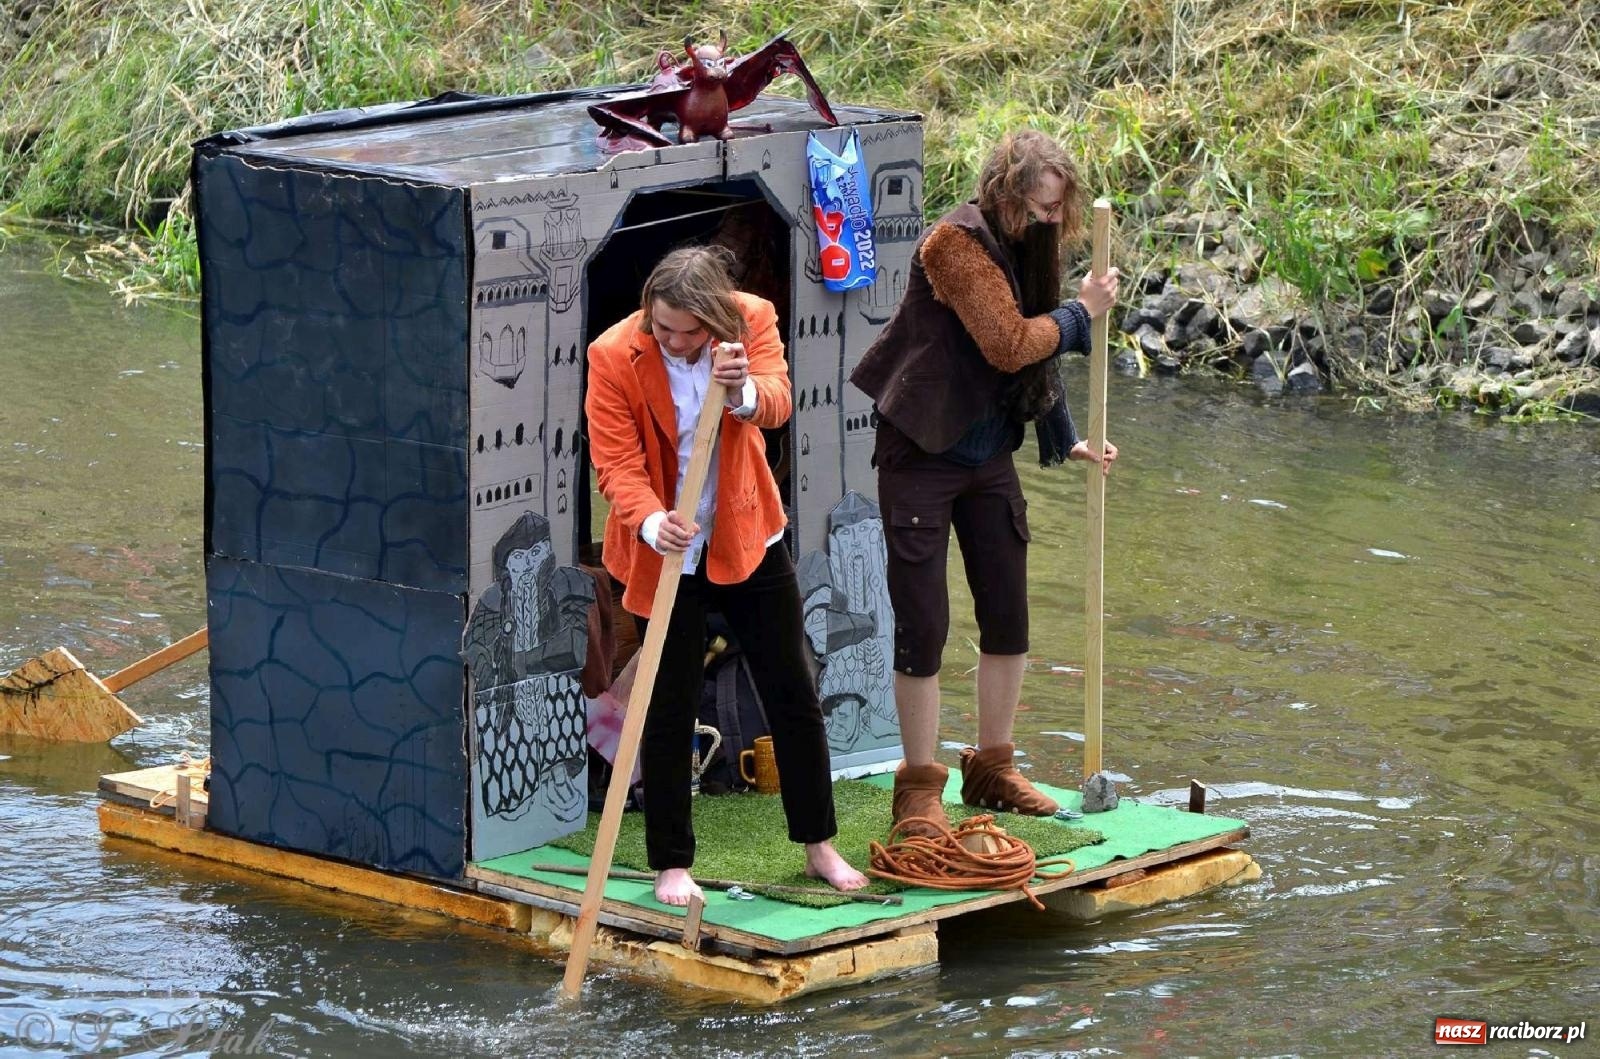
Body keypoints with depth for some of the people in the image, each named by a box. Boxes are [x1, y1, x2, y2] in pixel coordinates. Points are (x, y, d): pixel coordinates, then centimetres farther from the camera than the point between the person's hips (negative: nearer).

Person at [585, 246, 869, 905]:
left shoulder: (753, 320, -12)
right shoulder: (614, 356, -19)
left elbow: (777, 403, -27)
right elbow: (616, 463, -21)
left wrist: (743, 391, -50)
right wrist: (651, 523, -40)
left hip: (748, 537, 3)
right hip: (662, 552, -3)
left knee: (792, 691, 9)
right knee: (671, 708, 1)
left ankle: (819, 846, 23)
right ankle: (672, 864, 12)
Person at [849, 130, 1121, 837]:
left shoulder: (1025, 248, 8)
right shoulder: (958, 242, -19)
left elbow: (1037, 359, 14)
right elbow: (1008, 346, -25)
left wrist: (1069, 443, 6)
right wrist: (1082, 311, -14)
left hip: (989, 460, 8)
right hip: (922, 456, -8)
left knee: (1008, 619, 11)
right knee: (922, 625, -5)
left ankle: (992, 769, 26)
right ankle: (919, 787, 6)